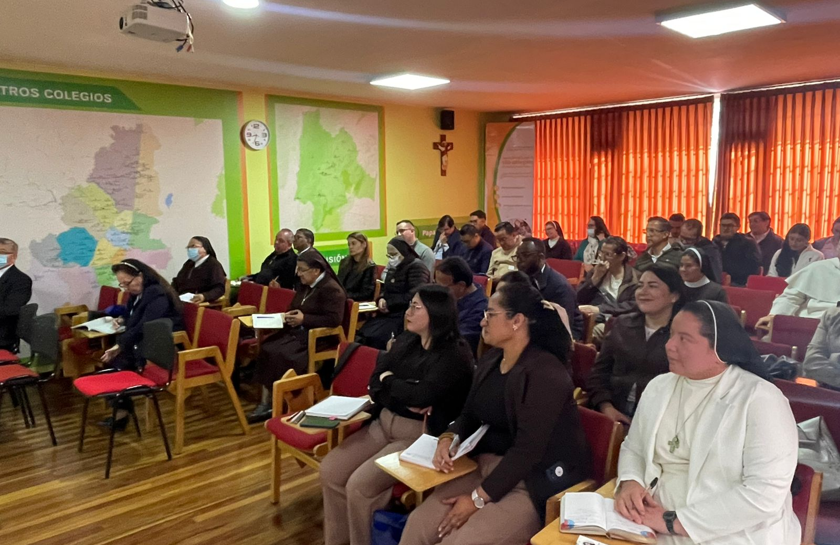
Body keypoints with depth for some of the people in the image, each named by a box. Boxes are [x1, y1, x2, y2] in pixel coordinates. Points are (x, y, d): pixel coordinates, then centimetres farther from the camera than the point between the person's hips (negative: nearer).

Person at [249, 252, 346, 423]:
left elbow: (334, 319, -22)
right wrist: (288, 315, 0)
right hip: (298, 331, 9)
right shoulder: (304, 285, 13)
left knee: (280, 354, -26)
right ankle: (266, 401, -16)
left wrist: (304, 319, -21)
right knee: (267, 348, -15)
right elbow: (295, 307, 25)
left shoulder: (331, 289, -14)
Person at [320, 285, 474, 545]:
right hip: (383, 423, 7)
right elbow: (374, 385, 4)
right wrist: (404, 399, -15)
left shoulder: (455, 354, -13)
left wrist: (388, 380, -5)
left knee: (360, 484, -20)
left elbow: (422, 395, -24)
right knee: (330, 470, -6)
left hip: (421, 435, -7)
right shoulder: (405, 341, 9)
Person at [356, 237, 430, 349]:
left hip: (405, 315, -8)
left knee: (375, 337, -27)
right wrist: (381, 299, 1)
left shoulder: (417, 267, -8)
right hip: (388, 313, 8)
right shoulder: (393, 268, 20)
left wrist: (389, 304, -15)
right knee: (362, 334, -16)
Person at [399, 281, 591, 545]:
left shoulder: (545, 374, -20)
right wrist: (448, 438, -7)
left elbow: (527, 450, -23)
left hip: (534, 483, -7)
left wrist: (478, 497, -20)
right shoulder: (490, 360, 6)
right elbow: (470, 414, 15)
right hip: (487, 466, 8)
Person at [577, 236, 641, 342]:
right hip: (591, 320, 3)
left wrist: (600, 309, -18)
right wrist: (596, 277, -3)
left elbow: (634, 306, -11)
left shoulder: (635, 278, 4)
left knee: (595, 330, -36)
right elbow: (579, 299, 8)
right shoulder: (595, 272, 17)